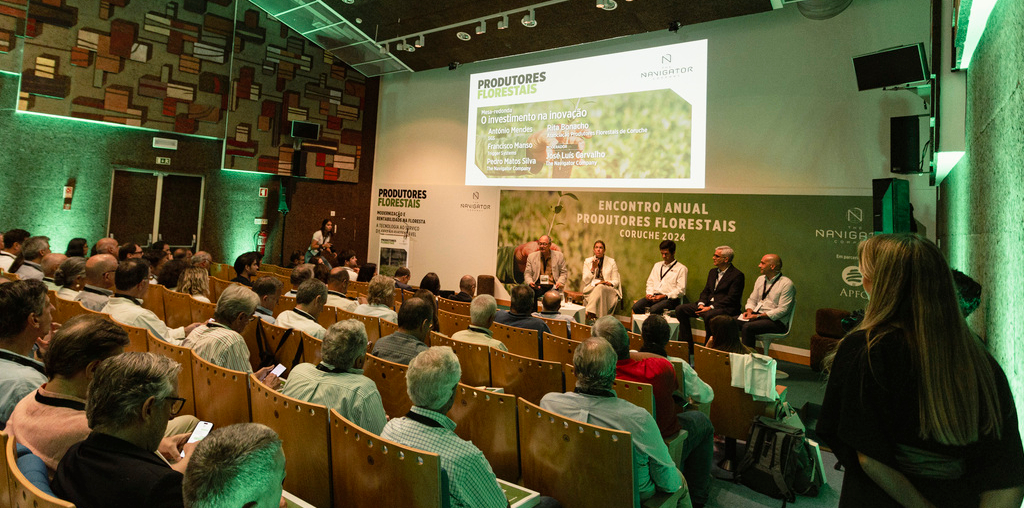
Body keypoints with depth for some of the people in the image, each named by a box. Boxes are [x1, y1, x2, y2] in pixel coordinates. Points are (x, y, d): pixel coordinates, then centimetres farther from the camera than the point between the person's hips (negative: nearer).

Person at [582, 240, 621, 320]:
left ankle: (589, 314, -50)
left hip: (608, 289, 0)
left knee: (600, 288, -37)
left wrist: (609, 283, -15)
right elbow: (585, 281, 5)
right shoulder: (587, 261, 14)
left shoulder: (611, 262, 13)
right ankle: (592, 317, -46)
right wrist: (593, 268, -7)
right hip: (591, 289, 0)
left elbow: (616, 281, 9)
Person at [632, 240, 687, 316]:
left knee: (654, 309, -36)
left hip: (670, 299, -5)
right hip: (653, 296, 5)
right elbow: (650, 282, 23)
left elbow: (681, 289, -4)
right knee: (636, 306, -24)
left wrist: (664, 296, -13)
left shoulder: (681, 268, 4)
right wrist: (649, 293, 1)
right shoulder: (657, 265, 24)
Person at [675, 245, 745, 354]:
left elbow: (731, 298, -15)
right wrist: (701, 303, -4)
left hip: (726, 308, -8)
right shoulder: (713, 272, 18)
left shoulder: (737, 275, -7)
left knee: (708, 315, -39)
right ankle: (688, 347, -3)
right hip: (708, 305, 8)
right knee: (680, 309, -6)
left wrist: (711, 307, -21)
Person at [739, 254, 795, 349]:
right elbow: (752, 299, 19)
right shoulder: (760, 279, 15)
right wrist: (749, 311, -4)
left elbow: (782, 310, -15)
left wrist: (758, 316, -19)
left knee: (747, 327, -33)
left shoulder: (786, 283, -8)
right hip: (756, 315, 7)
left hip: (775, 320, -7)